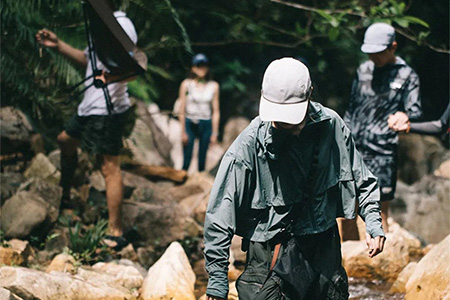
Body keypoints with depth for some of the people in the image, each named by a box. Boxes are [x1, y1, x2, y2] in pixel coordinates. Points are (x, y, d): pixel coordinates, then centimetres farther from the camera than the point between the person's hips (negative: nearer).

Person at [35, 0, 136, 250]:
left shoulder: (121, 24, -17)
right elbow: (87, 60, 27)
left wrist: (112, 74, -50)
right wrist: (58, 45, 22)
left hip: (108, 110, -11)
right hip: (90, 107, 11)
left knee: (110, 167, -13)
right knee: (65, 140, 29)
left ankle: (116, 234, -14)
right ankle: (65, 196, 46)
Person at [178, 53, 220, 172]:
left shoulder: (213, 86, 4)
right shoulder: (186, 84, -1)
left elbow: (216, 111, 6)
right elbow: (182, 110, 0)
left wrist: (215, 133, 3)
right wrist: (183, 131, -3)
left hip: (206, 124, 2)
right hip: (190, 123, -2)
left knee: (202, 160, 4)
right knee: (186, 159, -5)